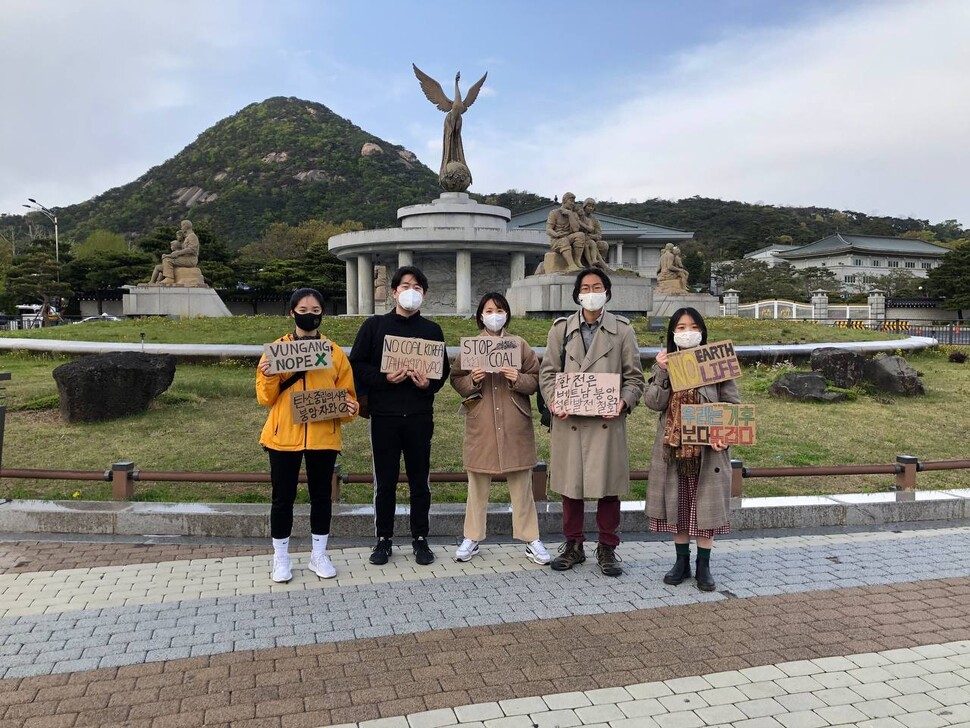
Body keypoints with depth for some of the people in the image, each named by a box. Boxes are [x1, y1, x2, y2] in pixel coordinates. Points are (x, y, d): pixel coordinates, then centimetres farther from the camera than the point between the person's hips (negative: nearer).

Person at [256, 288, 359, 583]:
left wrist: (349, 408, -15)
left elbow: (347, 394, 6)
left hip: (323, 436, 1)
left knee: (321, 495, 10)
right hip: (284, 436, -1)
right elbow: (266, 398, 0)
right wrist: (267, 378, -19)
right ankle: (281, 558, 22)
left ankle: (319, 555, 25)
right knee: (283, 497, 7)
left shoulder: (335, 352, 3)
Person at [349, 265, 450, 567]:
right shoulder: (374, 326, 4)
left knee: (420, 480, 8)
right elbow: (357, 364, 0)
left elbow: (443, 371, 8)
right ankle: (384, 539, 20)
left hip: (420, 416, 1)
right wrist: (384, 378, -15)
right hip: (384, 415, -1)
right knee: (385, 481, 6)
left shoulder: (432, 330, 9)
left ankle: (420, 538, 21)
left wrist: (428, 384, -12)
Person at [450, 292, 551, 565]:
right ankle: (472, 538, 21)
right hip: (480, 424, 0)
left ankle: (531, 540, 15)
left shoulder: (519, 344, 6)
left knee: (521, 482, 4)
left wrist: (518, 379, -14)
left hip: (515, 424, 0)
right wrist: (472, 380, -13)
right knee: (477, 482, 7)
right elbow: (456, 380, 7)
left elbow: (535, 379, 6)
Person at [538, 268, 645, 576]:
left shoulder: (622, 329, 6)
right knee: (570, 482, 7)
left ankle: (607, 547, 20)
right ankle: (573, 544, 23)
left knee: (608, 484, 4)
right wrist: (553, 401, -9)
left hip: (607, 420, -1)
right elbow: (548, 371, 8)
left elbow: (634, 376, 6)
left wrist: (624, 402, -12)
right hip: (569, 420, 1)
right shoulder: (561, 328, 9)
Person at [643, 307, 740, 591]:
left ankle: (703, 566, 17)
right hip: (673, 447, 2)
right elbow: (653, 403, -6)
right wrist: (662, 372, -17)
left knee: (705, 505, 4)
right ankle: (682, 562, 23)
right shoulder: (663, 364, 5)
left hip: (707, 448, -2)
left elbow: (733, 405, 0)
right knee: (677, 504, 9)